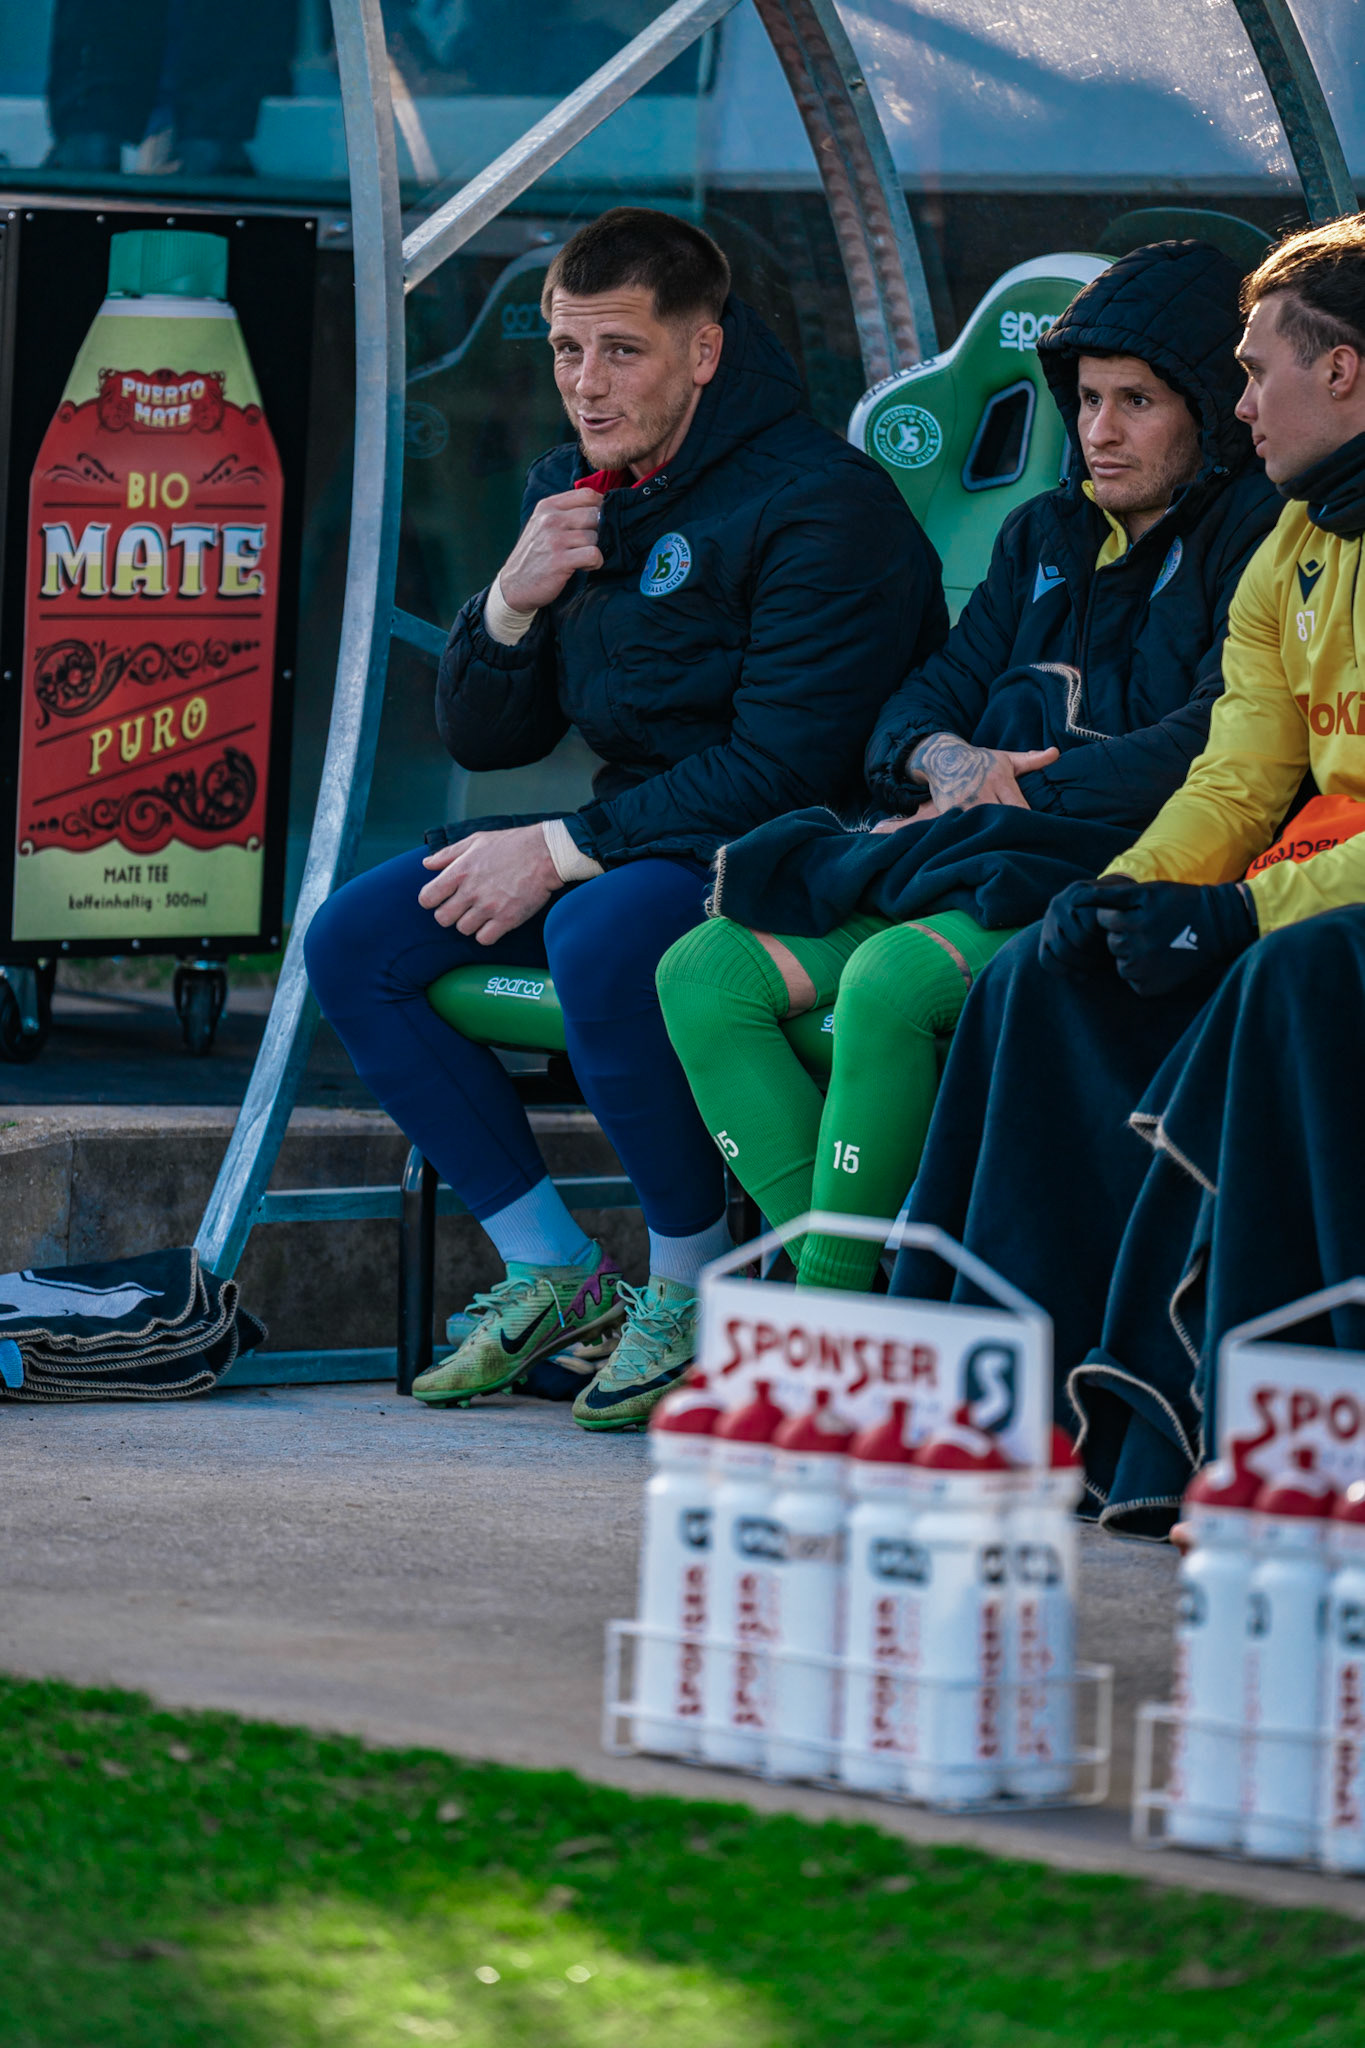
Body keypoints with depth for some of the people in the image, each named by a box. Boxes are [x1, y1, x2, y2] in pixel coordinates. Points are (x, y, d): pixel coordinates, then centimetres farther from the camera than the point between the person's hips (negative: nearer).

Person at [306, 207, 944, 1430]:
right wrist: (515, 600, -9)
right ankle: (557, 1275, 2)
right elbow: (480, 738, 12)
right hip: (641, 840, 9)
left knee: (600, 935, -38)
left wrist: (562, 852, -20)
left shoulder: (822, 502, -16)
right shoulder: (572, 494, 10)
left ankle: (698, 1293, -20)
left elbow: (787, 766, -23)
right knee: (355, 942, -3)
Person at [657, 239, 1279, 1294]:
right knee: (704, 972, -11)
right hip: (956, 851, 8)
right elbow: (925, 700, 22)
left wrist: (1015, 792, -11)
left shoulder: (1258, 535, -2)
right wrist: (943, 760, -3)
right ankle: (834, 1279, -21)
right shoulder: (1048, 533, 22)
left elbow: (1214, 746, -14)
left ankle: (832, 1304, -25)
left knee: (890, 981, -35)